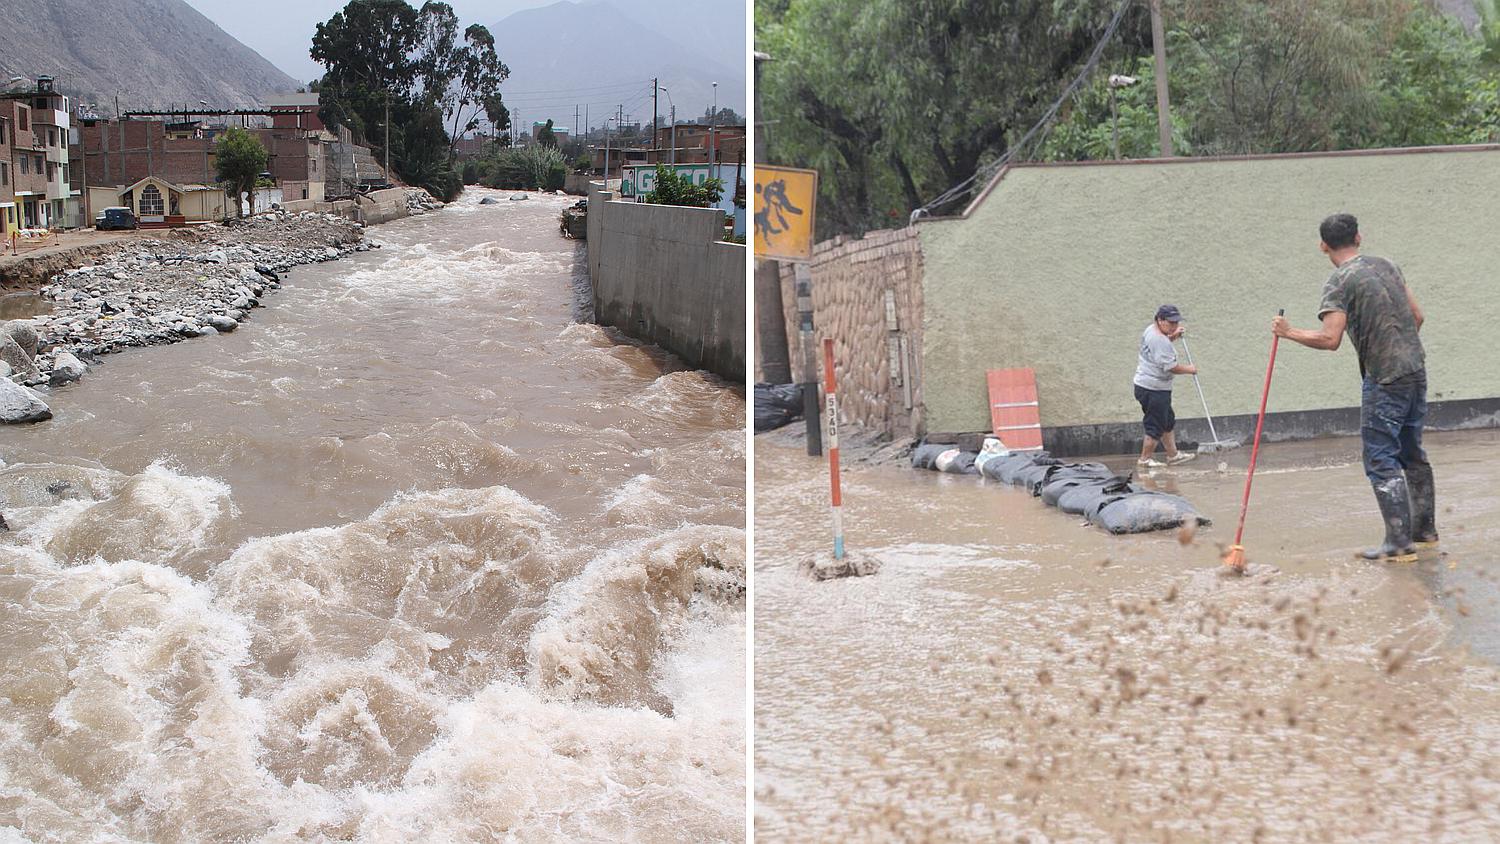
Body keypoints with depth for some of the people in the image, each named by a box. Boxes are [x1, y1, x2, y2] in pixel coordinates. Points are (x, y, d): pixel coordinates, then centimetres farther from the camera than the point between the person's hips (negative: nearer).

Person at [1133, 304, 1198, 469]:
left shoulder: (1151, 330, 9)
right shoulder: (1159, 340, -23)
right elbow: (1170, 367, -24)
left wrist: (1173, 336, 17)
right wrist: (1189, 369, -7)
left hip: (1145, 385, 11)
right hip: (1154, 389, -11)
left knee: (1167, 421, 20)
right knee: (1155, 426, 0)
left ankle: (1173, 454, 30)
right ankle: (1144, 459, 9)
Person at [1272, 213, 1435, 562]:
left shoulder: (1338, 283, -12)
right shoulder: (1386, 265, 10)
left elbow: (1330, 339, -21)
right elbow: (1417, 315, 14)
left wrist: (1289, 332, -8)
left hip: (1384, 380, -8)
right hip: (1416, 370, 8)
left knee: (1381, 461, -2)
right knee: (1412, 453, 19)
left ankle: (1399, 543, -5)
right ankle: (1425, 530, 27)